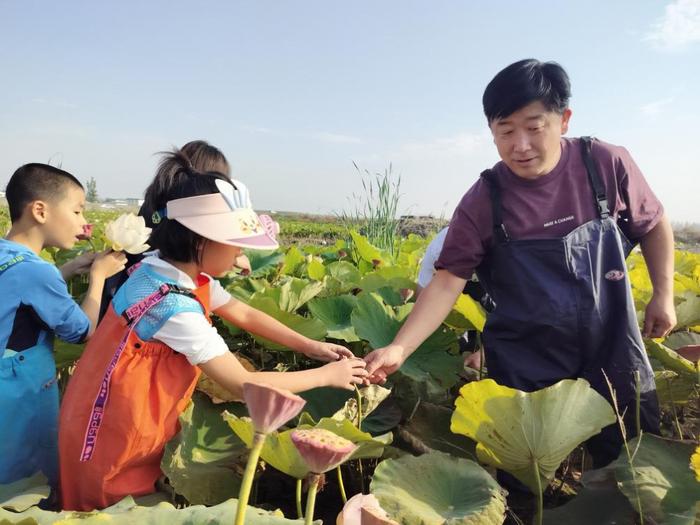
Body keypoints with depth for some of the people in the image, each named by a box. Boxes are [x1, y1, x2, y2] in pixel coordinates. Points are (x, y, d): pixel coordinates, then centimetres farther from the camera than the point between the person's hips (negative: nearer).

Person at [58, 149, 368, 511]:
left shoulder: (183, 271, -7)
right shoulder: (171, 305, -32)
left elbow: (244, 314, 5)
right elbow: (244, 385, -28)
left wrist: (309, 346, -2)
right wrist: (328, 375, -18)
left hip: (137, 421, 8)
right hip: (115, 438, -8)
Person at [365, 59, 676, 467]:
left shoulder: (608, 164, -9)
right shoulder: (482, 202, -13)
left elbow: (654, 225, 8)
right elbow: (448, 281, -15)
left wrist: (664, 294, 3)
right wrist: (399, 348, -25)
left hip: (613, 349, 2)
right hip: (526, 365, -1)